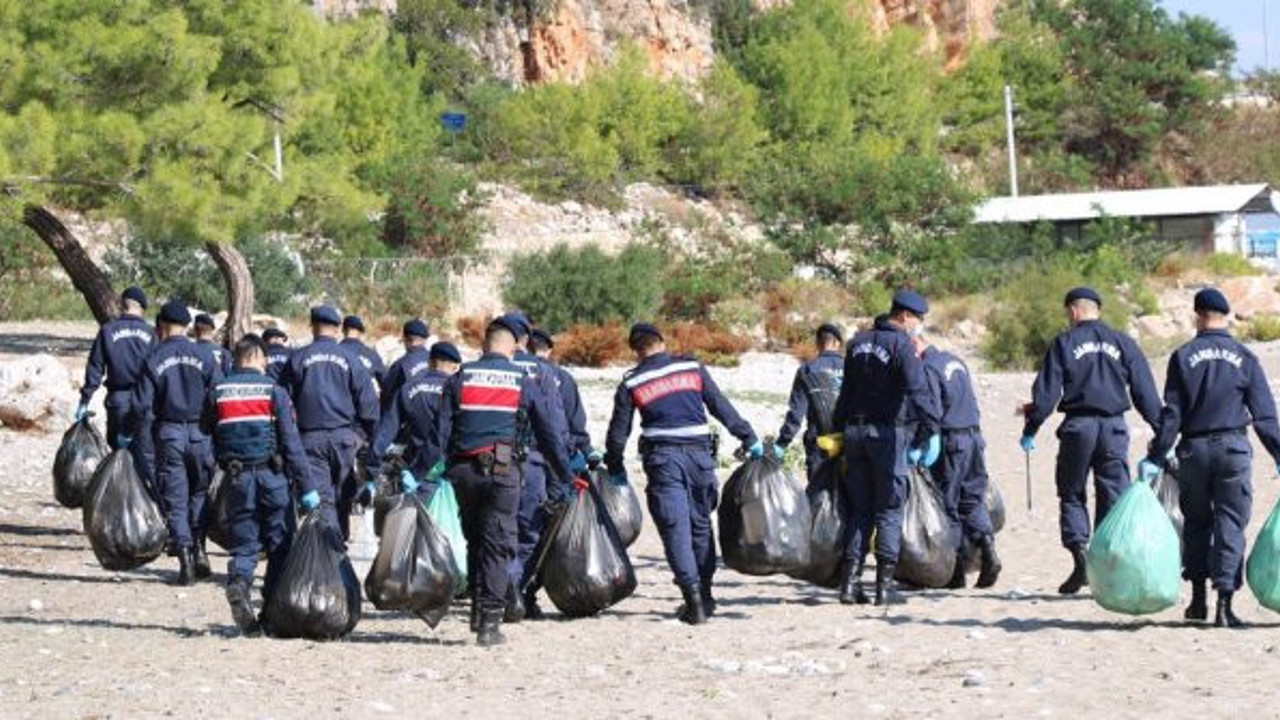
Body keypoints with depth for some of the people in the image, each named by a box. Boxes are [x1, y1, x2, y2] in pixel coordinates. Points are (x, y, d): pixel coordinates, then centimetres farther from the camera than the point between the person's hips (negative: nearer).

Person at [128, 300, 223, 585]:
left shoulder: (154, 360, -2)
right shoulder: (204, 356, 0)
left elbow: (143, 406, -4)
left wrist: (133, 436, 8)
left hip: (168, 434, -1)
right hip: (200, 433, 1)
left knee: (174, 498, 3)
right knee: (199, 493, 15)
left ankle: (184, 558, -3)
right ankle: (199, 549, 4)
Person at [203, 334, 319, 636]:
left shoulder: (217, 392, 5)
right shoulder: (274, 391, -5)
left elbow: (205, 438, 12)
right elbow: (291, 443, -8)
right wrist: (306, 487, -7)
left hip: (237, 478, 2)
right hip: (272, 475, -2)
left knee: (243, 544, 6)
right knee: (280, 544, 8)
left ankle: (238, 583, -23)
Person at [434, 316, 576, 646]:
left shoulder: (460, 378, 9)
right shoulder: (524, 382, 7)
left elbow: (441, 430, 4)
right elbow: (551, 433, 8)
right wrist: (566, 479, 13)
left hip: (462, 470, 2)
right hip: (502, 471, -2)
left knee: (473, 541, 18)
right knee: (497, 545, 1)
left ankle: (478, 609, 17)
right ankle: (490, 621, -4)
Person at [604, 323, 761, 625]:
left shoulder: (631, 383, 5)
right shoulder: (692, 368, 9)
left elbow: (618, 432, 9)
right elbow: (722, 408, 9)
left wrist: (615, 469, 21)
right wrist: (749, 439, 15)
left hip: (662, 458, -2)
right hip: (698, 453, 2)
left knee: (675, 528, -3)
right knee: (701, 524, 15)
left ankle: (693, 595, -15)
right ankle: (704, 596, 19)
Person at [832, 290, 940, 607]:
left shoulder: (858, 343, 13)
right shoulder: (901, 344, -10)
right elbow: (918, 390, -22)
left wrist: (840, 428, 25)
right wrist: (931, 429, -25)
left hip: (854, 430, 6)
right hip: (888, 432, -6)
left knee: (859, 509, 10)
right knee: (890, 509, 0)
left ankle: (850, 581, 4)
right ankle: (884, 584, -4)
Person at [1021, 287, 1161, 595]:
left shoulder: (1064, 343, 0)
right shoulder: (1123, 343, 8)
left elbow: (1046, 393, -3)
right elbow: (1145, 393, 8)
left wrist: (1030, 430, 4)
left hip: (1078, 426, -2)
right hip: (1114, 427, 2)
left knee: (1071, 495, 10)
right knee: (1113, 497, 6)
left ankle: (1079, 553, -9)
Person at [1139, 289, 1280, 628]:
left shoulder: (1183, 357, 0)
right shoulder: (1244, 358, 1)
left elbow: (1171, 413, -2)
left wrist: (1155, 457, 1)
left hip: (1194, 450, 1)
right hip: (1233, 448, -1)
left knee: (1196, 523, 14)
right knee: (1230, 525, 0)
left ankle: (1198, 600, 16)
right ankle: (1224, 605, -6)